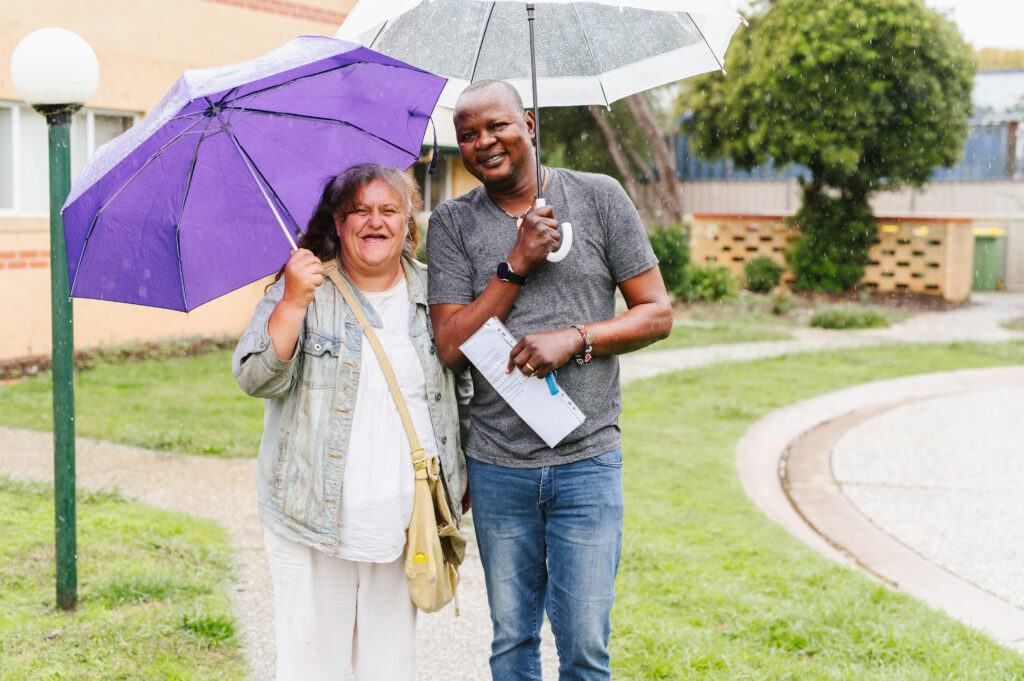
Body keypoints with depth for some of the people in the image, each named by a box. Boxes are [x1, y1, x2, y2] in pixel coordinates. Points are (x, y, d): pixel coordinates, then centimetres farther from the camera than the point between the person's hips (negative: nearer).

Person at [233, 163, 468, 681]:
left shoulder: (432, 294, 8)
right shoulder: (304, 291, -2)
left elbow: (463, 392, 18)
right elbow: (256, 379, -13)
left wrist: (461, 483, 15)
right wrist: (294, 302, -24)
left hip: (404, 522, 3)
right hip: (314, 519, -2)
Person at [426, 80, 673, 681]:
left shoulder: (599, 197, 1)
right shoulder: (452, 224, 3)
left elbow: (658, 314, 1)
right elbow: (451, 347, -5)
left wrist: (574, 339, -15)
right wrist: (517, 265, -14)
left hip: (588, 460, -1)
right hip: (497, 467, 2)